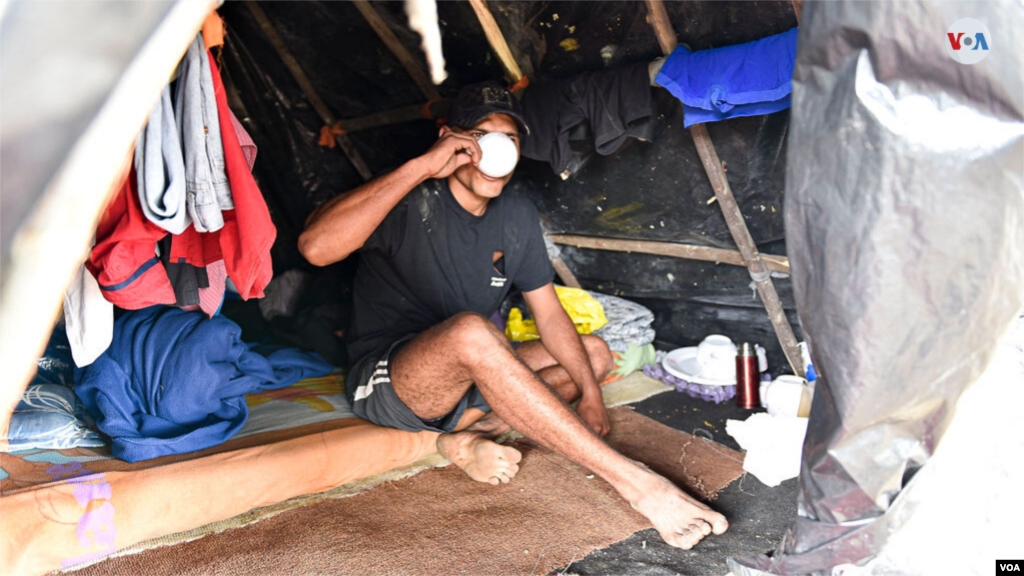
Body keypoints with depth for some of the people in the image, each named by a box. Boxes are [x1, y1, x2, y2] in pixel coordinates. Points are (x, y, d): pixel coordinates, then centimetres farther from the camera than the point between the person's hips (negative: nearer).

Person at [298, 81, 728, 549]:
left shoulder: (518, 217, 4)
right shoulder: (413, 202, -16)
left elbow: (549, 313, 4)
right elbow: (315, 246, -34)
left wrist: (590, 397, -8)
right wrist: (420, 166, -33)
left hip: (467, 381, 8)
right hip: (385, 383, -7)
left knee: (596, 353, 5)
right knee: (471, 331, -38)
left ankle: (470, 434, -13)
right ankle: (635, 483, -34)